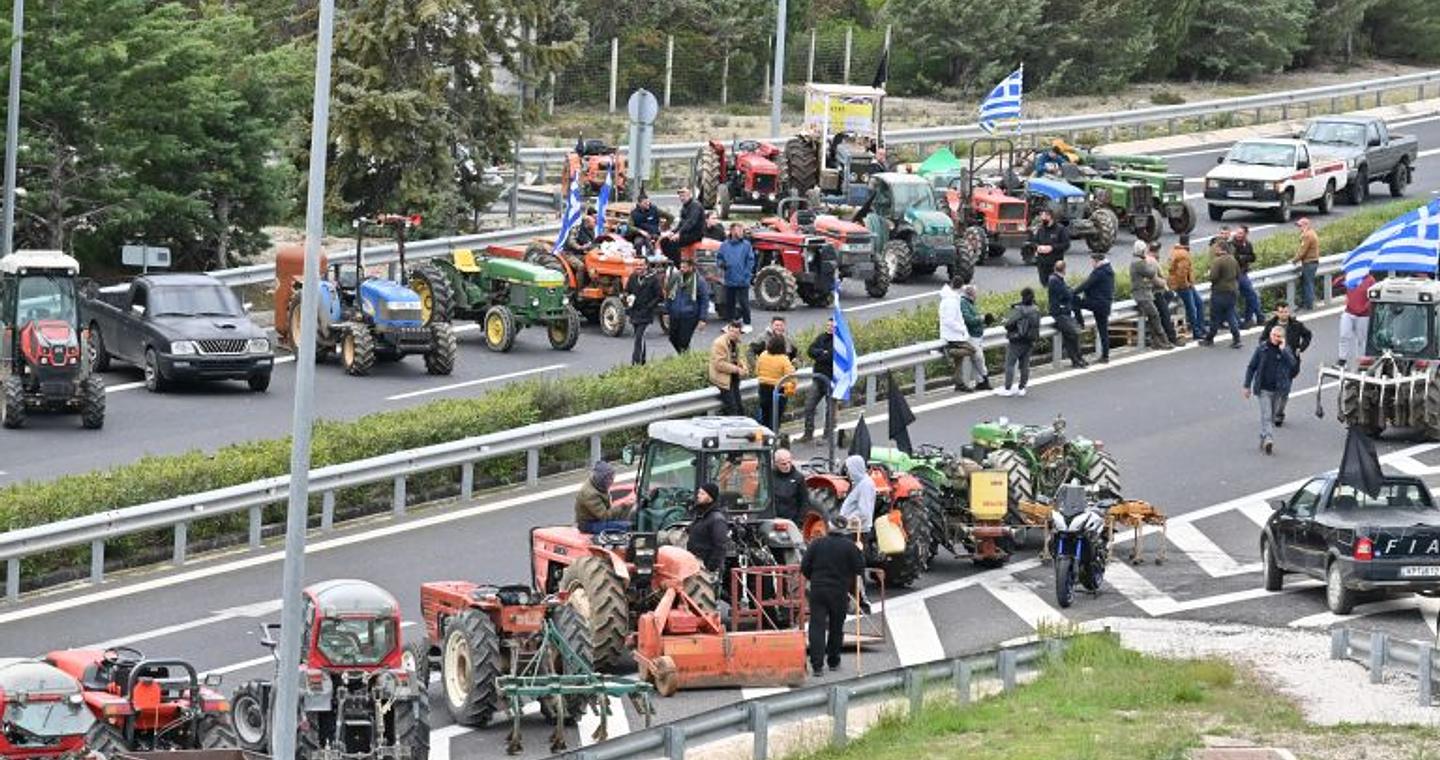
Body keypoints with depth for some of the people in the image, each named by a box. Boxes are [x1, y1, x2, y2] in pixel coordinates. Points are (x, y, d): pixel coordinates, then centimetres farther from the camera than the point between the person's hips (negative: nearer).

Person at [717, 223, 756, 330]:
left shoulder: (746, 245, -2)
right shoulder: (725, 245, 6)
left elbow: (750, 261, -3)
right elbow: (719, 258, 13)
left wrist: (746, 275, -11)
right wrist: (721, 264, -10)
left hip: (742, 281, -3)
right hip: (729, 280, 3)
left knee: (744, 302, -3)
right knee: (729, 303, 11)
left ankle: (747, 324, 6)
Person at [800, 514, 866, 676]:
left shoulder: (817, 544, 1)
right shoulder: (850, 546, -7)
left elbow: (804, 568, 3)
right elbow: (860, 568, -6)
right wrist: (860, 552, 10)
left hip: (817, 590, 1)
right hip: (840, 593, -1)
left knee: (817, 627, -2)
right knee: (836, 629, 15)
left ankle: (817, 664, -11)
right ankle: (833, 661, 25)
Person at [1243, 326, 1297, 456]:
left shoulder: (1285, 351, 1)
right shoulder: (1261, 349, -1)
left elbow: (1292, 363, -19)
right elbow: (1251, 367, 4)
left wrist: (1282, 349, -19)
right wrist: (1247, 386, 2)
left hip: (1278, 390, 2)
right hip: (1263, 388, -2)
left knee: (1271, 416, 12)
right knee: (1266, 416, -14)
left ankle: (1263, 440, 25)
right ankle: (1268, 439, -26)